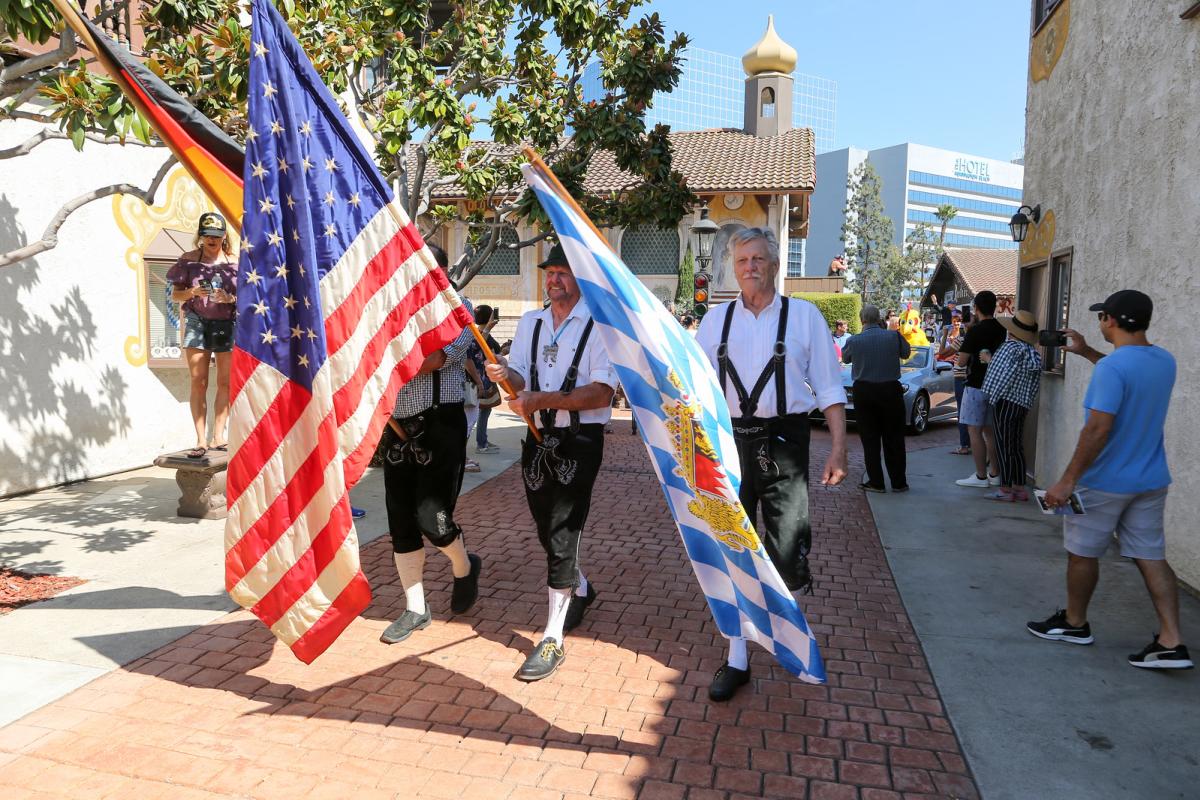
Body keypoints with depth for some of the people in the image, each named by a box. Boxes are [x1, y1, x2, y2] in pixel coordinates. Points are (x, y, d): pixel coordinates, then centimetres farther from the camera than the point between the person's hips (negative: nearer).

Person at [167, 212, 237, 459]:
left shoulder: (235, 262, 6)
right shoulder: (189, 260, 6)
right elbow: (175, 294, 7)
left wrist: (230, 298, -14)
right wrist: (193, 292, -13)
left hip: (228, 324, 1)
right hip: (197, 322, -1)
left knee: (225, 382, 1)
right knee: (198, 382, -5)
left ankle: (218, 437, 8)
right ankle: (201, 440, -3)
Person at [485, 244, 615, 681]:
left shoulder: (599, 325, -9)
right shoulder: (530, 322, 11)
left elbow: (601, 392, -19)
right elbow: (519, 379, 4)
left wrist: (543, 400, -26)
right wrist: (504, 374, -20)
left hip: (580, 442, -6)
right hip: (538, 438, 6)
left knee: (561, 536, -5)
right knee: (547, 531, 18)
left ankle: (552, 639, 7)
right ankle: (581, 589, 47)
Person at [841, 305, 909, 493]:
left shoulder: (854, 340, -9)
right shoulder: (894, 336, -7)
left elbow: (845, 358, 10)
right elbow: (906, 353, 11)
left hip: (864, 391, -1)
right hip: (890, 390, 1)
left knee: (870, 439, 6)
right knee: (893, 439, 10)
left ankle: (876, 482, 7)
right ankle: (898, 482, 15)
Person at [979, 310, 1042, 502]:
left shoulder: (1011, 347, -13)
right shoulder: (1034, 353, 8)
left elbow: (1003, 376, -14)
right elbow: (1034, 383, 8)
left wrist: (993, 398, -3)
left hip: (1005, 402, -7)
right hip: (1022, 405, 7)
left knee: (1003, 446, -2)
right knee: (1017, 447, 13)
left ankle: (1005, 489, 1)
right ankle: (1020, 488, 17)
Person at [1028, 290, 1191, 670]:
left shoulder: (1111, 366, -22)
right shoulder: (1165, 361, 4)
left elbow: (1098, 429, -27)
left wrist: (1067, 480, -23)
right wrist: (1086, 352, 30)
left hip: (1105, 482, -7)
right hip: (1151, 481, 7)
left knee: (1082, 552, 10)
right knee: (1151, 557, 11)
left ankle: (1074, 623, 26)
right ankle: (1172, 643, 9)